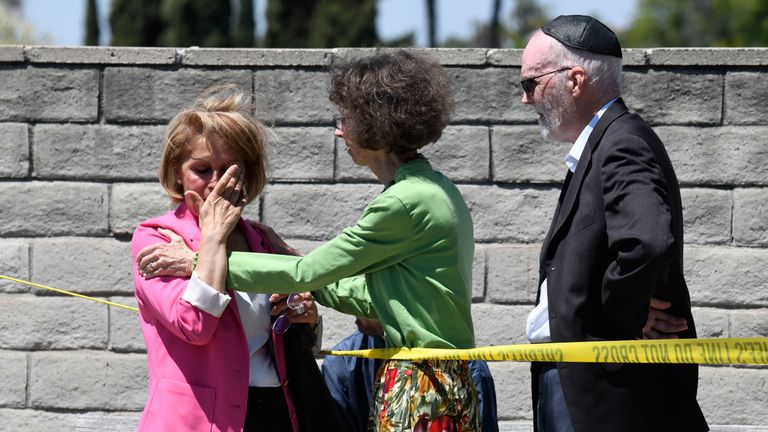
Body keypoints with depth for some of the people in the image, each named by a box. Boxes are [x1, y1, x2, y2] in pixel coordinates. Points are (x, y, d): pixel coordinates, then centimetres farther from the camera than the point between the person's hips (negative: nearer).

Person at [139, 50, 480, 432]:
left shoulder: (405, 203, -17)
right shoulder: (433, 190, 14)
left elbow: (306, 272, -13)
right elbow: (375, 296, 20)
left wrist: (208, 260, -6)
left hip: (418, 396, -9)